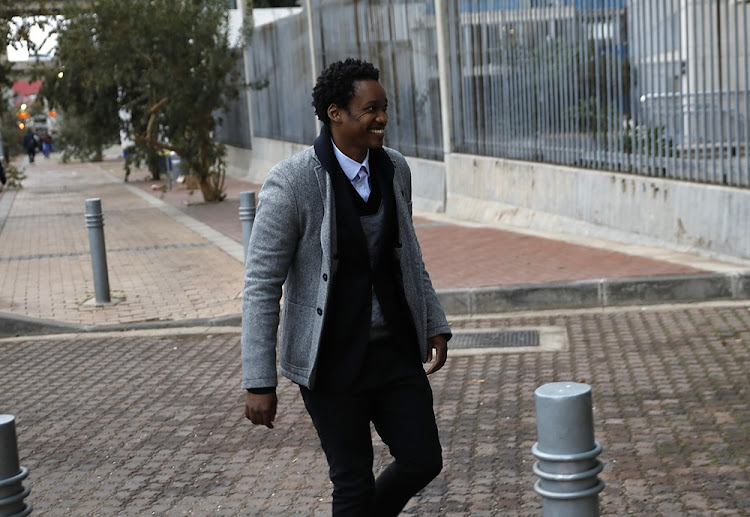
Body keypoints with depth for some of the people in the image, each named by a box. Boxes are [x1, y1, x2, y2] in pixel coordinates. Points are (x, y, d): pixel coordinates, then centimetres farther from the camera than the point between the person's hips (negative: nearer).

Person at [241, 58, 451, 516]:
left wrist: (435, 323, 14)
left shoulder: (395, 169, 1)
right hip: (333, 359, -5)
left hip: (395, 349, 5)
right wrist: (259, 382, -16)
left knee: (424, 461, 8)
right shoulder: (292, 182, -17)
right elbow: (262, 285, -15)